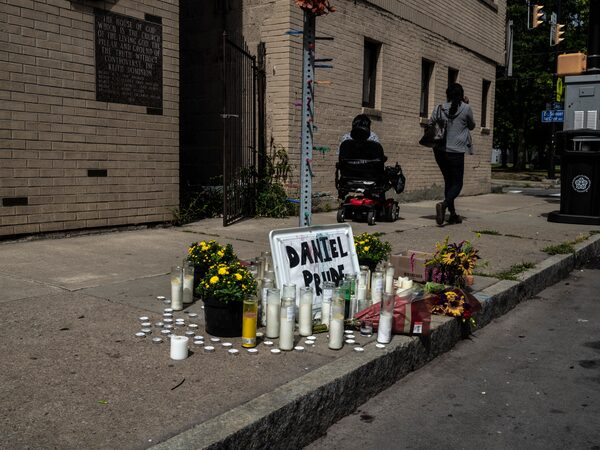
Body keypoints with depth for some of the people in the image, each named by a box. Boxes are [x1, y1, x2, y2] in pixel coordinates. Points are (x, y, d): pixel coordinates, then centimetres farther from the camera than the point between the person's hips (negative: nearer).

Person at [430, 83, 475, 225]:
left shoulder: (439, 109, 3)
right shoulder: (465, 108, -4)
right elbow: (472, 126, 13)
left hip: (439, 151, 4)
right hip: (456, 151, -4)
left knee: (448, 181, 15)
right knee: (457, 183, 2)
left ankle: (453, 214, 18)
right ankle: (444, 204, -26)